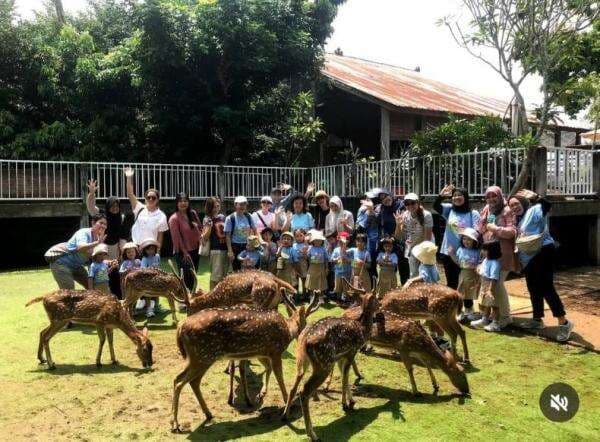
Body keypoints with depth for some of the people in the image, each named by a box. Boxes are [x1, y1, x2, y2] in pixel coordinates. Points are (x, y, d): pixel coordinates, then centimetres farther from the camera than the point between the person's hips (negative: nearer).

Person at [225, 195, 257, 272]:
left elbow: (254, 230, 12)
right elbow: (227, 235, -9)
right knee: (237, 270, 3)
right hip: (235, 246, -3)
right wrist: (230, 251, -14)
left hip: (247, 245, 3)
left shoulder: (248, 217, 2)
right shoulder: (230, 218, -8)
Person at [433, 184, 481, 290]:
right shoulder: (449, 209, 6)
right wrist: (441, 195, -27)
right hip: (448, 252, 3)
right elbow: (435, 206, -10)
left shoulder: (473, 213, -4)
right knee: (451, 282, 15)